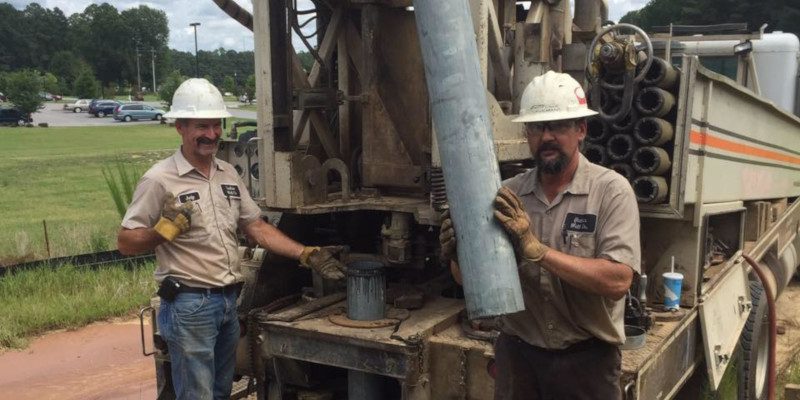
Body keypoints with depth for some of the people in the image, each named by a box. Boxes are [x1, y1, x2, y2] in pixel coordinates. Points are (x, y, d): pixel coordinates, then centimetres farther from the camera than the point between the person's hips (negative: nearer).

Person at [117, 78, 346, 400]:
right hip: (189, 306, -7)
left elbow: (256, 227, 11)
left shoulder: (228, 174, 8)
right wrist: (163, 231, -26)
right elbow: (125, 243, -8)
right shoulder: (160, 179, -12)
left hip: (229, 301, 7)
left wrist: (306, 254, 3)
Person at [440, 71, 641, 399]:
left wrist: (536, 249, -26)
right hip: (517, 352, 3)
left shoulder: (611, 190, -10)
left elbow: (617, 280, -21)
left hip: (585, 358, -3)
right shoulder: (508, 194, -1)